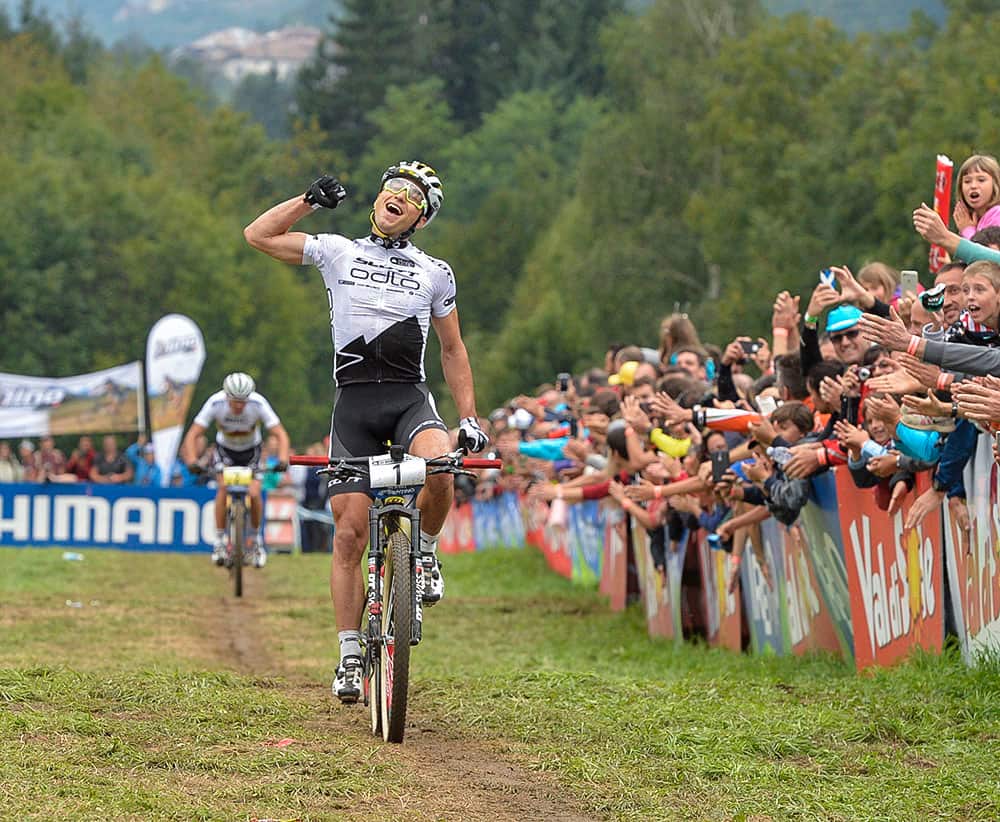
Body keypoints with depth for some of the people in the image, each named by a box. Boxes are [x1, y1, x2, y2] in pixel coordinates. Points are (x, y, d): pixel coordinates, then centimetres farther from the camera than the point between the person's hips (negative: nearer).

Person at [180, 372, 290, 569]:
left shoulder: (258, 404, -31)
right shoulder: (215, 403, -31)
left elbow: (280, 434, -31)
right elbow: (192, 435, -30)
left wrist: (282, 460, -48)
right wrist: (192, 461, -47)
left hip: (251, 451, 0)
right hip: (225, 449, 0)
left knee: (254, 494, -17)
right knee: (223, 487, -24)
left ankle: (256, 540, 8)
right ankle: (219, 542, -14)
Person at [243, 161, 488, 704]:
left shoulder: (435, 273, 13)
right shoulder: (339, 253, 11)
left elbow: (452, 351, 17)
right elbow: (258, 235, 9)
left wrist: (469, 417, 9)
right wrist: (311, 200, 4)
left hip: (410, 398, 0)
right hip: (354, 403, 0)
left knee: (437, 466, -34)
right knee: (349, 533, -5)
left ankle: (425, 553, -4)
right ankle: (350, 656, 3)